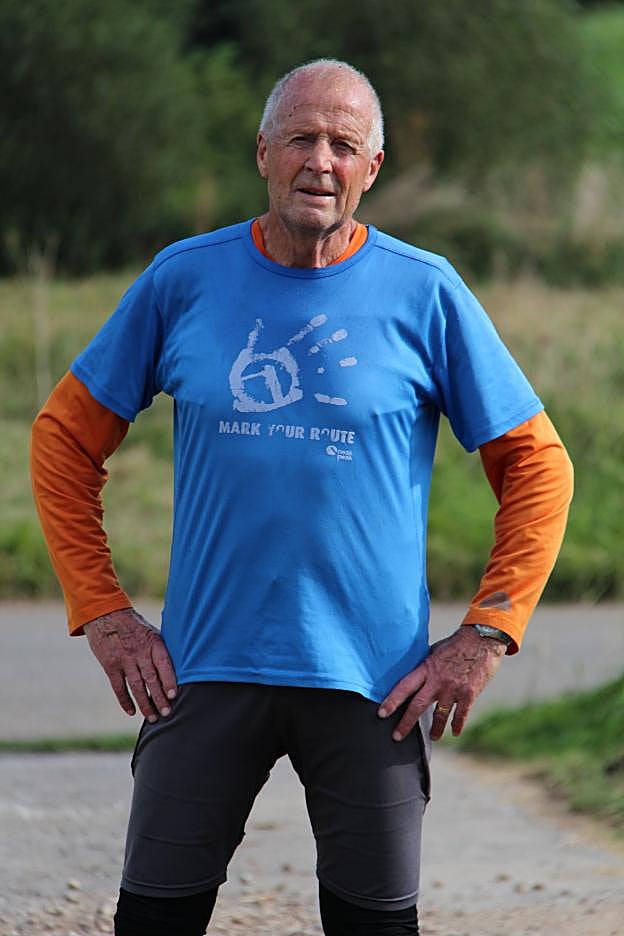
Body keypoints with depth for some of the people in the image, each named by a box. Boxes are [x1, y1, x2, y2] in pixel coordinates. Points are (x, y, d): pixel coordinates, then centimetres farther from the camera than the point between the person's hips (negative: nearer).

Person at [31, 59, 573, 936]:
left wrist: (486, 635, -4)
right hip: (206, 669, 1)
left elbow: (536, 466, 4)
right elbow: (66, 436, 11)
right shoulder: (183, 279, 3)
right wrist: (102, 613, 4)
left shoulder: (425, 293, -1)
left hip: (375, 686, -1)